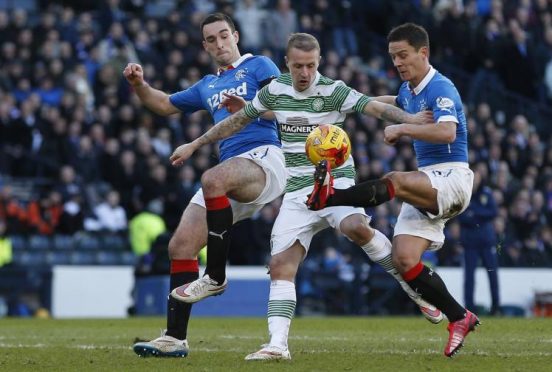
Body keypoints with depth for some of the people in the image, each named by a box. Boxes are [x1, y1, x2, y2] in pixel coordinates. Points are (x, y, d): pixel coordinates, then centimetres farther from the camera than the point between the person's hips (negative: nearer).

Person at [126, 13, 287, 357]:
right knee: (180, 247, -4)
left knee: (213, 179, -40)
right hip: (232, 169, 7)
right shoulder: (207, 86, 27)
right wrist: (140, 85, 20)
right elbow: (165, 104, 39)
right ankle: (175, 338, 0)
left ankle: (215, 277, -27)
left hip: (264, 156, -7)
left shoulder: (258, 66, 8)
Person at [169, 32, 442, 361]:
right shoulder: (275, 91, 5)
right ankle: (278, 344, -7)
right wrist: (195, 145, 24)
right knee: (281, 266, -7)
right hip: (297, 191, 5)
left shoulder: (333, 91, -9)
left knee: (355, 227, -35)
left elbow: (375, 107, -23)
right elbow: (238, 120, 19)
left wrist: (409, 119, -41)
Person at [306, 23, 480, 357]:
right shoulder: (409, 90, 16)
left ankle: (328, 197, -50)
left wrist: (401, 129, -27)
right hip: (425, 186, 9)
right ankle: (459, 318, 0)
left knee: (396, 181, -37)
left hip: (452, 177, -9)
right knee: (404, 260, -8)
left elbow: (447, 131, -33)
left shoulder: (441, 88, -12)